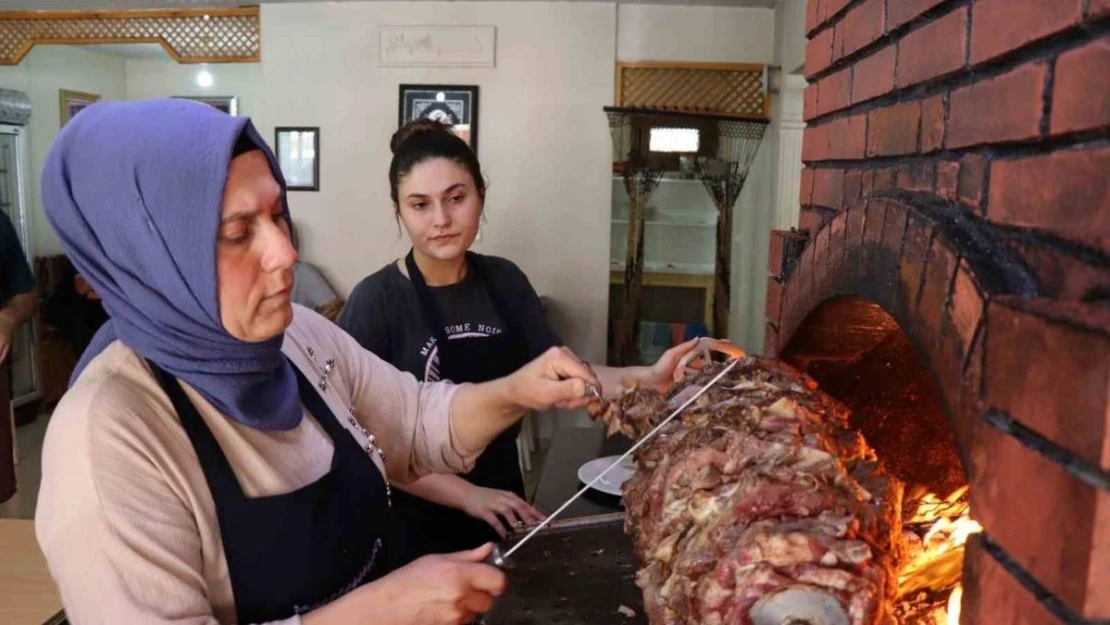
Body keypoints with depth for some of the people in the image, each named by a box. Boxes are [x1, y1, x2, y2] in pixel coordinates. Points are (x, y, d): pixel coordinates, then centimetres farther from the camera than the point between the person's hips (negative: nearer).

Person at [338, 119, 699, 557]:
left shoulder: (505, 280, -1)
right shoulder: (376, 301, -16)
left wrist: (644, 379, -18)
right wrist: (467, 494, -22)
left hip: (503, 513, 5)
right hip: (417, 525, -5)